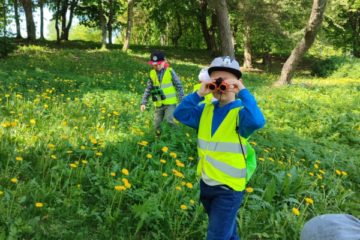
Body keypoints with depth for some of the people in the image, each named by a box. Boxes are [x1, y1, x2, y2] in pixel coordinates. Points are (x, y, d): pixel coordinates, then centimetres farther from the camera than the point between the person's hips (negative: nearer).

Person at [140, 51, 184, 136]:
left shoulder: (170, 71, -7)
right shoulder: (152, 74, 4)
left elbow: (179, 86, -4)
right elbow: (148, 89, 8)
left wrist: (182, 101, -6)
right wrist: (143, 102, 1)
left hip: (170, 103, -4)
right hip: (159, 104, 5)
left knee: (169, 123, -14)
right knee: (157, 125, 11)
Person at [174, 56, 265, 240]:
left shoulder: (241, 112, -14)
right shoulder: (206, 110, 3)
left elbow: (257, 122, -35)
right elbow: (180, 115, -5)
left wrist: (243, 92, -28)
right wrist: (198, 94, -14)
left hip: (229, 188, -6)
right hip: (206, 183, 6)